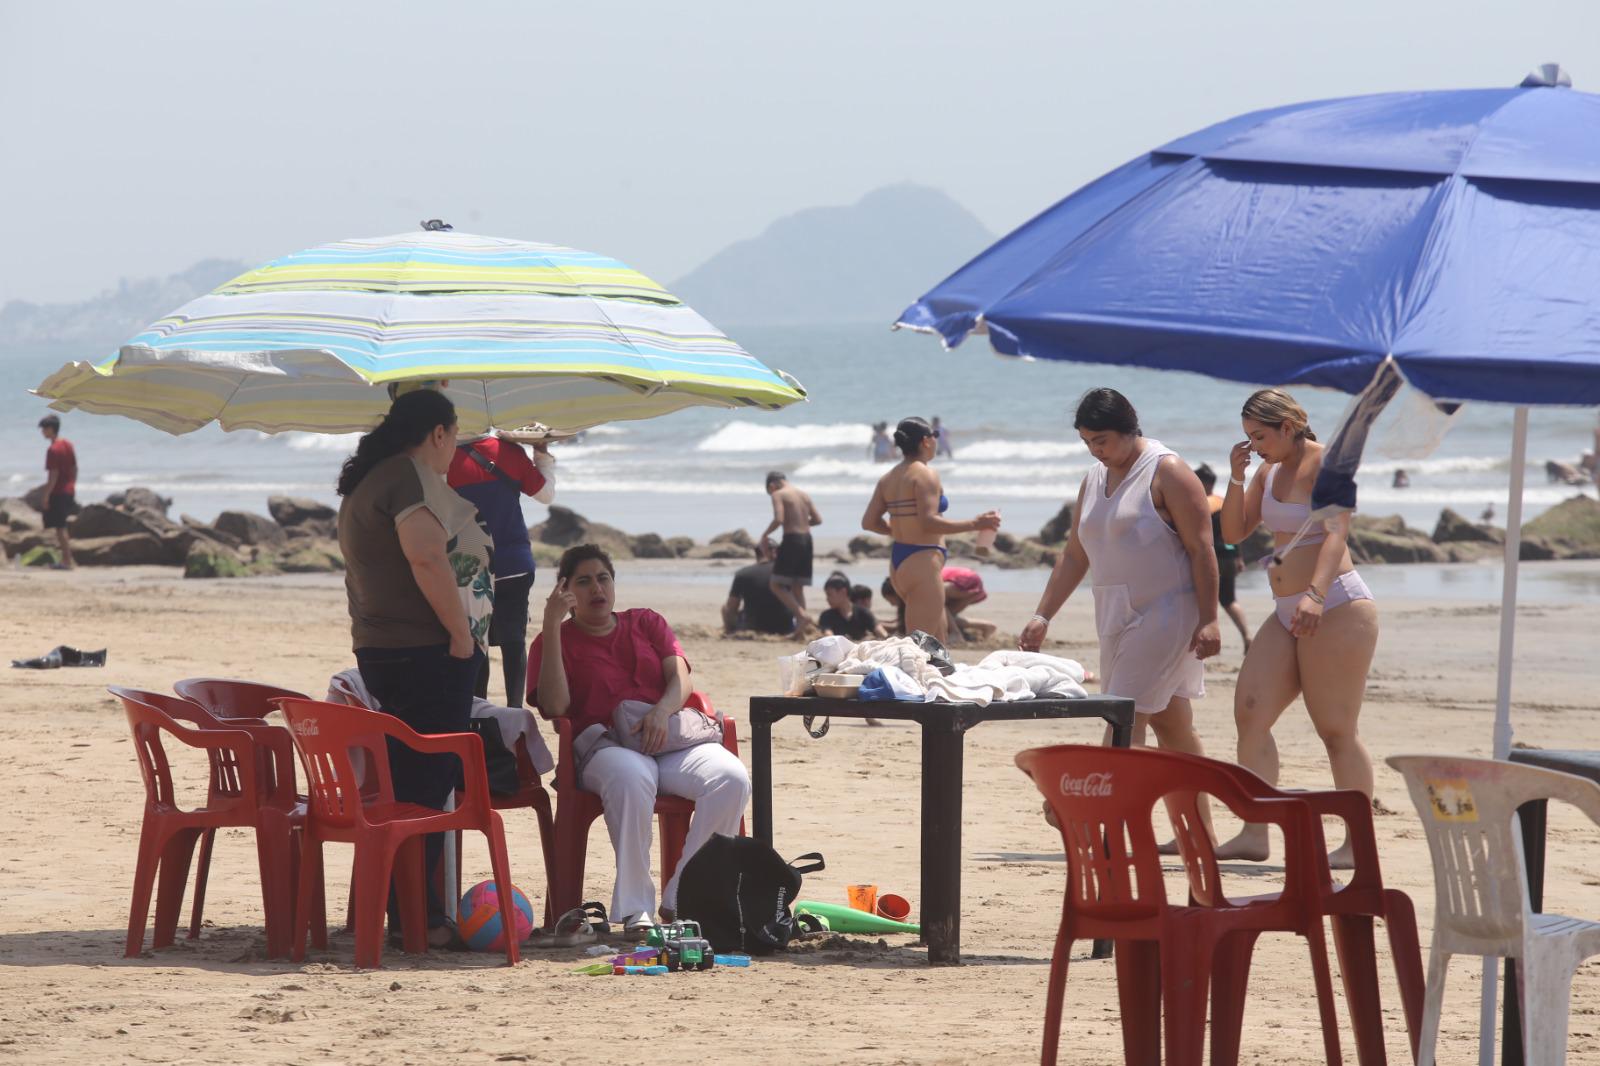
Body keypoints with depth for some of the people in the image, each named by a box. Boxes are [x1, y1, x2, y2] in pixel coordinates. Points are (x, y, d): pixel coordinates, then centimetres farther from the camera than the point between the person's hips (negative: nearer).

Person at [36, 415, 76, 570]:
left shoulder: (53, 450, -17)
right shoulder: (68, 445, 9)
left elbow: (53, 475, -20)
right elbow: (74, 469, 14)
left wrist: (46, 497, -15)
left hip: (57, 493, -9)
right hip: (69, 492, 9)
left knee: (60, 528, -3)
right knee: (61, 527, 17)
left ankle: (67, 561, -3)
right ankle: (65, 559, 19)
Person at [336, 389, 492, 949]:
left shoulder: (363, 481, 19)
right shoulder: (411, 477, -12)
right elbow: (426, 557, -25)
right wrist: (461, 631, -17)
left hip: (379, 649, 10)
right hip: (426, 652, -10)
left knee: (408, 782, 12)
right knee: (427, 783, -9)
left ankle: (409, 911, 15)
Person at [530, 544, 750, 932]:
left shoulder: (646, 623, 25)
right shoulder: (555, 641, 15)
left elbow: (681, 678, 9)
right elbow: (555, 706, -4)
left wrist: (662, 712, -15)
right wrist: (552, 625, -5)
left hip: (669, 736, 3)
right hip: (605, 745, -3)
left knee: (732, 778, -29)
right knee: (630, 778, -42)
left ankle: (681, 900, -24)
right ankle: (635, 909, -36)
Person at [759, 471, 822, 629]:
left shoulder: (778, 495, -5)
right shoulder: (804, 495, 14)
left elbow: (778, 519, -18)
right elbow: (818, 519, 13)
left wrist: (765, 534, -3)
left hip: (791, 540, -7)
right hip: (806, 539, 7)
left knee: (777, 586, -2)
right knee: (797, 587, 14)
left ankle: (802, 615, -19)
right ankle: (804, 626, 8)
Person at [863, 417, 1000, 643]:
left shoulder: (888, 479, 11)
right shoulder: (925, 475, -13)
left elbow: (869, 522, 11)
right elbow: (929, 522, -23)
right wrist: (974, 524, -18)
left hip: (898, 562, 9)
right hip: (922, 563, -9)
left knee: (938, 640, 19)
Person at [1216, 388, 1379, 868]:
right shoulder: (1270, 471, 14)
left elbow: (1336, 532, -23)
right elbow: (1234, 532, 16)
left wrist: (1315, 594, -37)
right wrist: (1237, 478, 1)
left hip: (1337, 607, -8)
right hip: (1288, 613, 8)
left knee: (1336, 729, -7)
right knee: (1249, 712, -4)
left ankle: (1359, 843, -1)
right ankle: (1254, 833, -5)